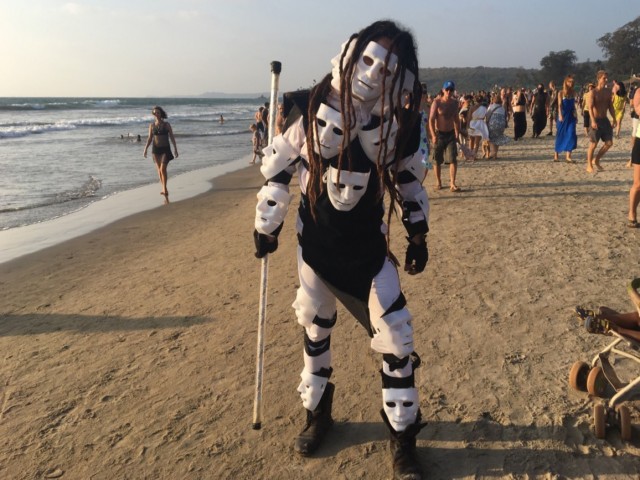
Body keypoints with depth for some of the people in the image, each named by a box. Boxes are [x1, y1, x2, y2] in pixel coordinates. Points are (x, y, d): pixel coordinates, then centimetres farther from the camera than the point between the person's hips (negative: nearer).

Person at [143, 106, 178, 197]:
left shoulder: (167, 124, -3)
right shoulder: (152, 125, 3)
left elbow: (172, 137, -1)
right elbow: (149, 138, 7)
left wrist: (176, 149, -4)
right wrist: (145, 149, 0)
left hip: (165, 149, -3)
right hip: (156, 149, 3)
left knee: (163, 169, -16)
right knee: (159, 170, 8)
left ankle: (165, 189, -6)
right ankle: (164, 189, 20)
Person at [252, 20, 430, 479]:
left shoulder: (400, 123, -10)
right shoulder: (308, 110, -14)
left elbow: (410, 179, 5)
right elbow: (278, 169, -4)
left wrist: (418, 235, 8)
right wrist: (267, 225, 0)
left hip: (369, 246, 0)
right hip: (315, 243, 0)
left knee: (395, 336, -2)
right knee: (316, 328, 15)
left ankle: (403, 440, 17)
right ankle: (318, 415, 39)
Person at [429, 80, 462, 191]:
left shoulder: (454, 103, 5)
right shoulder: (437, 102, -9)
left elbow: (456, 119, 16)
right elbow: (431, 120, -13)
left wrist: (457, 134, 13)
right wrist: (433, 135, -22)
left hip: (451, 134, 3)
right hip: (439, 134, -3)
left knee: (453, 160, -8)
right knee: (438, 160, 8)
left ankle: (452, 184, -9)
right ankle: (438, 182, 24)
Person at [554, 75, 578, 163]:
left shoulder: (573, 92, 9)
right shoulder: (561, 93, -2)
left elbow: (574, 105, 15)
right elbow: (559, 105, -11)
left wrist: (576, 116, 15)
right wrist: (560, 115, -25)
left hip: (571, 116, 3)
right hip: (563, 116, -3)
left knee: (571, 135, -9)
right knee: (560, 135, 4)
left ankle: (568, 156, -11)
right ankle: (556, 154, 19)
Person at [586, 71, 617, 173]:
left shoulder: (608, 91, 9)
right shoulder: (593, 92, -9)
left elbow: (611, 106, 15)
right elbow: (590, 107, -18)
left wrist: (614, 119, 10)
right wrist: (593, 121, -30)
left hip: (605, 120, 6)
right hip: (596, 120, -6)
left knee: (609, 143, 4)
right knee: (593, 144, -2)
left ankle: (596, 161, 20)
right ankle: (589, 166, 8)